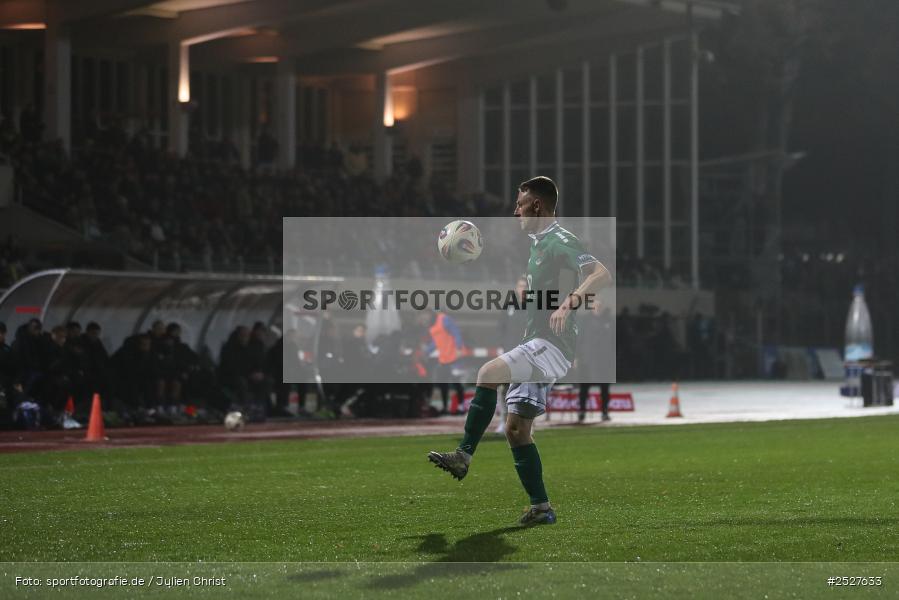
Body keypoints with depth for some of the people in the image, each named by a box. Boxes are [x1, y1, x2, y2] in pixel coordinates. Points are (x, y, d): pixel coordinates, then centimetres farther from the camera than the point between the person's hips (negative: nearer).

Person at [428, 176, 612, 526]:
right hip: (537, 345, 10)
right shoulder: (538, 243, 21)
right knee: (516, 428, 6)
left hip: (552, 345, -10)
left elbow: (602, 274, -25)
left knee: (489, 374, -28)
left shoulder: (558, 240, -9)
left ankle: (464, 456, -23)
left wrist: (570, 302, -36)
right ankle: (541, 508, 9)